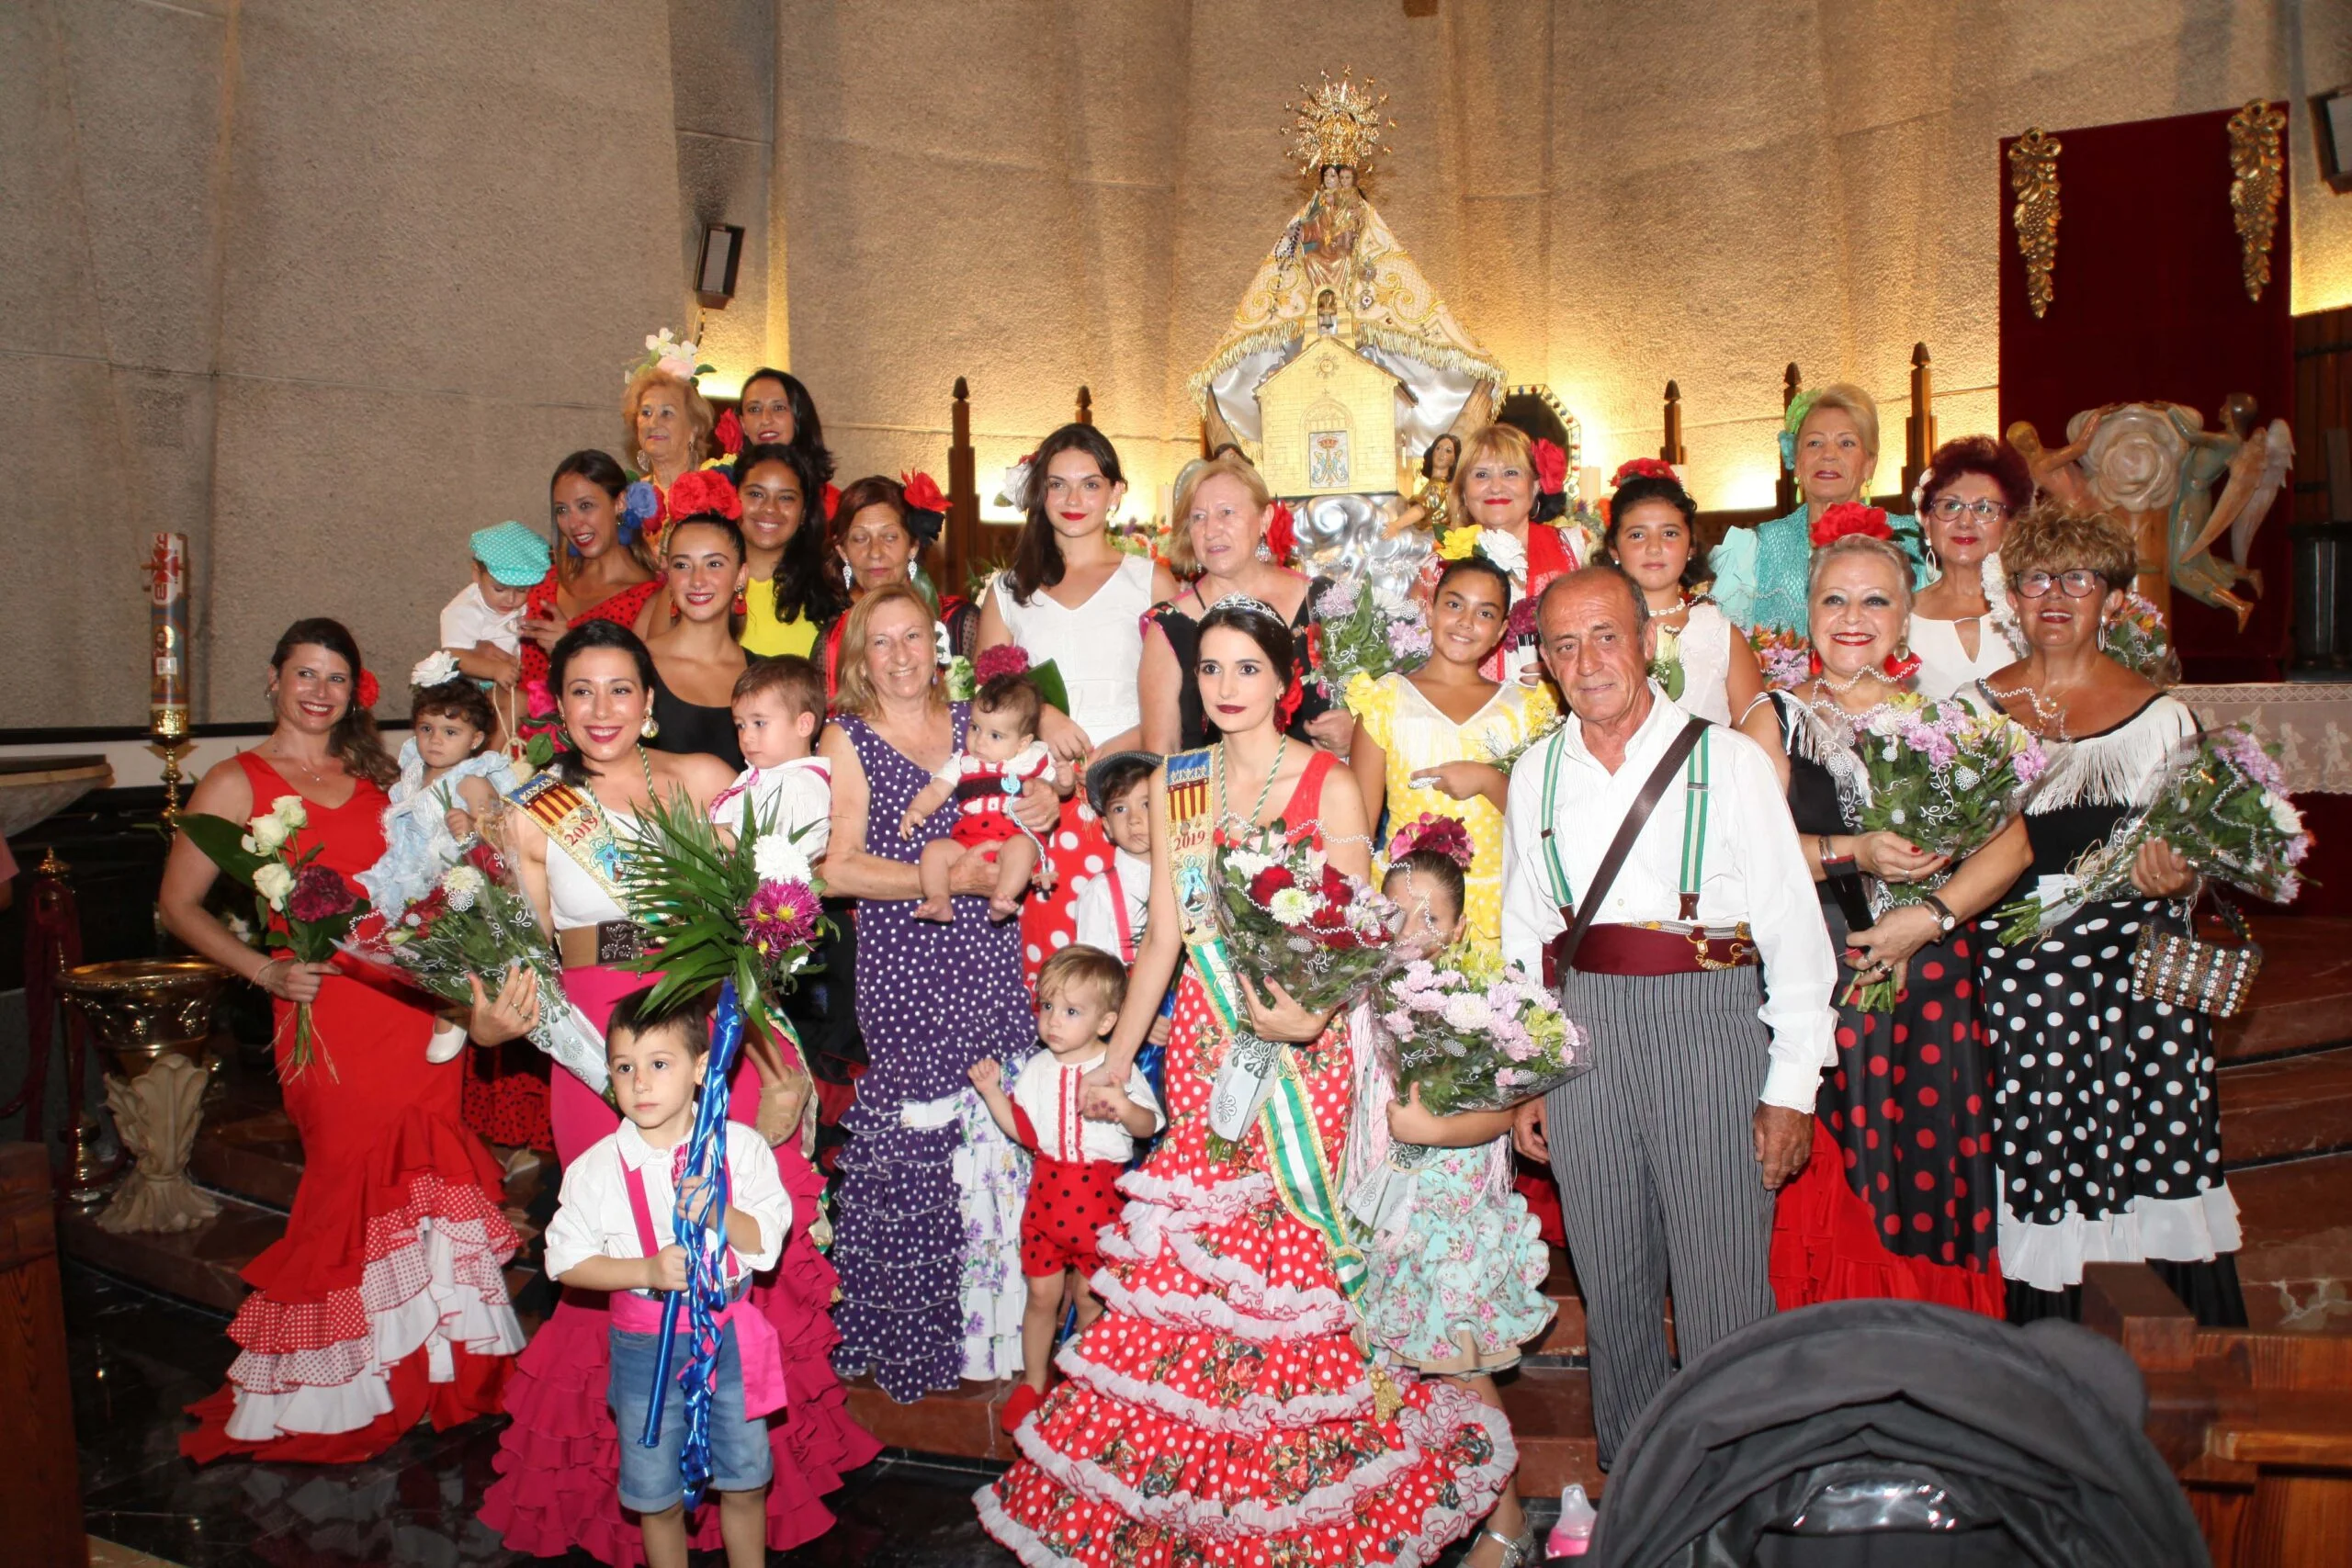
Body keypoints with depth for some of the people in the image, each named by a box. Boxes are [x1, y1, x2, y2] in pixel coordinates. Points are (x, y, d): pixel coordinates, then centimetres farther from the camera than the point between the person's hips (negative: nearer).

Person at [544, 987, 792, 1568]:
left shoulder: (741, 1147, -10)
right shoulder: (597, 1168, -11)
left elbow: (768, 1241, -8)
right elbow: (566, 1260, -8)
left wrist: (718, 1214, -27)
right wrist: (646, 1270, -22)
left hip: (730, 1336, 1)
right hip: (644, 1346, 0)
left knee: (744, 1482, 14)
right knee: (657, 1494, 13)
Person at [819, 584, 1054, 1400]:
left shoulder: (971, 719, 13)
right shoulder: (847, 739, 3)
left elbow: (1009, 812, 26)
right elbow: (840, 867, -7)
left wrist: (1044, 804, 3)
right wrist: (946, 878, -15)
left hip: (987, 961, 3)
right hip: (902, 968, -3)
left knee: (999, 1135, 1)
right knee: (917, 1139, -4)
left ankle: (994, 1325, 15)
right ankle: (918, 1340, 12)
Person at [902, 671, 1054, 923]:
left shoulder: (1033, 759, 12)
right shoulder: (962, 761, 18)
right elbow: (936, 791, 11)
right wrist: (915, 811, -6)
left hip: (1016, 837, -3)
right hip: (967, 842, 4)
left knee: (1021, 846, -37)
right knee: (934, 849, -19)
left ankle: (1001, 900, -44)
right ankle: (939, 902, -26)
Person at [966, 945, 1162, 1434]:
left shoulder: (1120, 1070, -10)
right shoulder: (1037, 1069, 1)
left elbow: (1148, 1126, -15)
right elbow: (1022, 1129, 6)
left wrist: (1123, 1106, -34)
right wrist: (991, 1090, -2)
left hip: (1099, 1197, -3)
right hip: (1047, 1191, 3)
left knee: (1089, 1298, 9)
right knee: (1042, 1294, 11)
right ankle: (1032, 1382, 28)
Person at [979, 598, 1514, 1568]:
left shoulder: (1328, 785, -2)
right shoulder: (1175, 786, 11)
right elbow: (1163, 935, 14)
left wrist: (1309, 1016, -24)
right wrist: (1117, 1055, 13)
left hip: (1303, 1039, -4)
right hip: (1205, 1040, 4)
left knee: (1294, 1250, -5)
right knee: (1184, 1256, 2)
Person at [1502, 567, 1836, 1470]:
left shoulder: (1728, 761, 0)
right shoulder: (1536, 777, 11)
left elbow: (1794, 930, -2)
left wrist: (1792, 1087, -6)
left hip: (1707, 1022, -3)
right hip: (1581, 1030, 4)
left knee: (1722, 1289, -2)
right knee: (1611, 1284, 12)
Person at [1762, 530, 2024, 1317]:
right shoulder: (1779, 718, 6)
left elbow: (2009, 843, -2)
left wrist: (1931, 916, -12)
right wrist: (1851, 853, -16)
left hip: (1931, 980, 1)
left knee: (1930, 1178, 2)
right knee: (1826, 1187, 0)